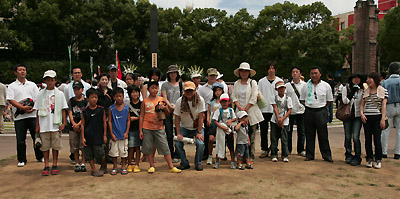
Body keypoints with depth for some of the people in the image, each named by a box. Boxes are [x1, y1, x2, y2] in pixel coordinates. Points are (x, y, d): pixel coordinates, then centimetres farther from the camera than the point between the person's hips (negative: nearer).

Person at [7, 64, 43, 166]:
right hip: (19, 117, -2)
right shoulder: (12, 86, 6)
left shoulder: (32, 85, 14)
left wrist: (32, 107, -9)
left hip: (33, 115, 2)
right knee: (20, 140, 2)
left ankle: (40, 157, 19)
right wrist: (22, 108, -17)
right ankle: (22, 160, 13)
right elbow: (11, 100, -5)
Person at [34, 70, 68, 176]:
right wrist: (37, 125, 4)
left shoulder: (59, 94, 5)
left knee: (55, 145, 3)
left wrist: (64, 123, -2)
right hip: (44, 125, 1)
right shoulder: (41, 94, 7)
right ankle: (46, 166, 13)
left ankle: (55, 165, 14)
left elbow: (63, 110, 6)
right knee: (45, 146, 4)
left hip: (56, 124, -1)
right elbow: (38, 110, 8)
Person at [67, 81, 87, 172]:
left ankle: (83, 163, 7)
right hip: (73, 126, 3)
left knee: (83, 145, -2)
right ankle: (77, 163, 15)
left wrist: (78, 124, -14)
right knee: (74, 146, 6)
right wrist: (74, 124, -11)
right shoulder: (71, 101, 9)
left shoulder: (86, 101, 1)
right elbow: (70, 113, 2)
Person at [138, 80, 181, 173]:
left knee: (165, 147, -1)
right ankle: (152, 166, 20)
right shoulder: (145, 101, 3)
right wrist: (140, 130, -1)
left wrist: (165, 108, -13)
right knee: (149, 148, 5)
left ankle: (171, 167, 4)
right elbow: (141, 116, 3)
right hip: (147, 128, 0)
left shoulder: (161, 99, 6)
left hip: (159, 128, 0)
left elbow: (168, 113, 10)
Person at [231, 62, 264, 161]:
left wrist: (246, 109, -9)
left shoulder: (253, 83, 4)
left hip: (251, 112, -2)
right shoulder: (236, 84, 14)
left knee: (251, 135, -2)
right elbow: (234, 97, 6)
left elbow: (254, 98, -4)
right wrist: (240, 107, -8)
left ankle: (251, 156, 6)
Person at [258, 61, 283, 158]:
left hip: (275, 110, -1)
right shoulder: (261, 81, 9)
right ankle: (264, 150, 14)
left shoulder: (279, 81, 7)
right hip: (264, 109, 1)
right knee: (263, 131, 4)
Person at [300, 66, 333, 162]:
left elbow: (329, 100, 11)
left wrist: (321, 106, 4)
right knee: (309, 134, 6)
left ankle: (327, 155, 10)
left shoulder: (326, 86, 2)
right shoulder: (306, 86, 5)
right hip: (308, 112, 2)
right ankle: (309, 154, 16)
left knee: (323, 135, 0)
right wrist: (308, 105, 5)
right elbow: (302, 99, 15)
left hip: (321, 112, -1)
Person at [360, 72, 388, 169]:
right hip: (366, 118, 4)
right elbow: (362, 104, 13)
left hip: (377, 117, -3)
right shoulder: (366, 91, 12)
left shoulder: (383, 90, 2)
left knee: (377, 139, -3)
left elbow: (384, 105, -3)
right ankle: (369, 159, 15)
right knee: (368, 139, 5)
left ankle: (378, 160, 9)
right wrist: (361, 113, -5)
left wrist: (383, 119, -9)